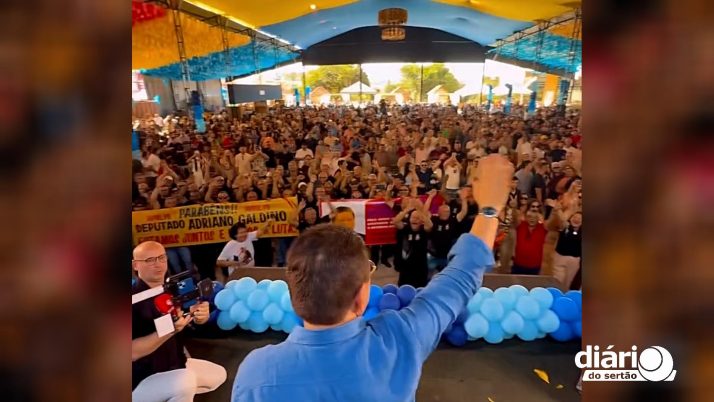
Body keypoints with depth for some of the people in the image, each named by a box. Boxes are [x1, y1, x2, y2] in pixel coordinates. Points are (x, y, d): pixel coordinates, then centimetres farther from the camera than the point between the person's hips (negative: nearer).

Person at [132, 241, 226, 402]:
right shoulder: (134, 299, -23)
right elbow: (133, 352, -28)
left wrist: (200, 315, -20)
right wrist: (170, 330, -38)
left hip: (174, 365, 8)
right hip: (141, 380, -8)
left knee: (219, 374, 15)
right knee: (185, 381, -34)